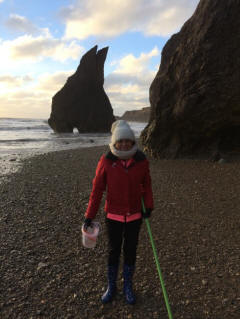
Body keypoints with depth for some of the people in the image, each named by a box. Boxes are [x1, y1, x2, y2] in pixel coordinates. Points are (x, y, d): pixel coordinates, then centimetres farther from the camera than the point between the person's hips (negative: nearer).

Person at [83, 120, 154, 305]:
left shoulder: (141, 161, -9)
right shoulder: (106, 161, -14)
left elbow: (147, 185, 5)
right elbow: (97, 189, -9)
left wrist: (149, 207, 3)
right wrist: (89, 216, -7)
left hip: (135, 215, 2)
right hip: (113, 216, -1)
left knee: (130, 251, 15)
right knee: (114, 251, 14)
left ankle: (128, 287, 37)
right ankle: (111, 287, 36)